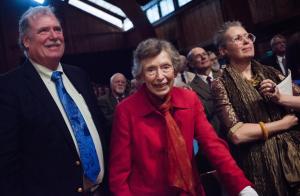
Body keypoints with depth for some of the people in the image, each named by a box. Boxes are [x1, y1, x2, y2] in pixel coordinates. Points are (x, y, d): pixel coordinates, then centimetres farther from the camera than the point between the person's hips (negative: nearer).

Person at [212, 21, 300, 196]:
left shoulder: (270, 72, 5)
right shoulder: (221, 84, -10)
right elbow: (237, 134, -19)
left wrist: (278, 97, -14)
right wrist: (283, 123, -9)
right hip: (262, 165, -4)